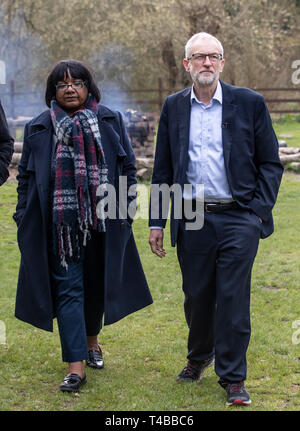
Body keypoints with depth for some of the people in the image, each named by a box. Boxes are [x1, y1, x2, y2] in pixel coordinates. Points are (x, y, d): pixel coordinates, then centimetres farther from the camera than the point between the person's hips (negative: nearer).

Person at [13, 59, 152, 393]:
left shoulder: (110, 121, 7)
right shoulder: (38, 129, 6)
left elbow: (128, 166, 9)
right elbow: (26, 176, 9)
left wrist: (127, 207, 2)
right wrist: (24, 219, 3)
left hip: (102, 220, 1)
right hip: (60, 224, -1)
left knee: (96, 284, 13)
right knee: (68, 288, -4)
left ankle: (91, 341, 39)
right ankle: (75, 367, -3)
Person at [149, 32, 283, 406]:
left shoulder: (250, 103, 1)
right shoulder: (173, 107, 8)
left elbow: (270, 162, 4)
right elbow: (162, 169, 11)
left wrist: (260, 209, -7)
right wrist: (157, 222, 7)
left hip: (238, 219, -2)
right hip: (191, 220, 2)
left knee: (233, 298, -2)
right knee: (196, 296, 12)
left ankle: (232, 378, 10)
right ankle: (198, 356, 37)